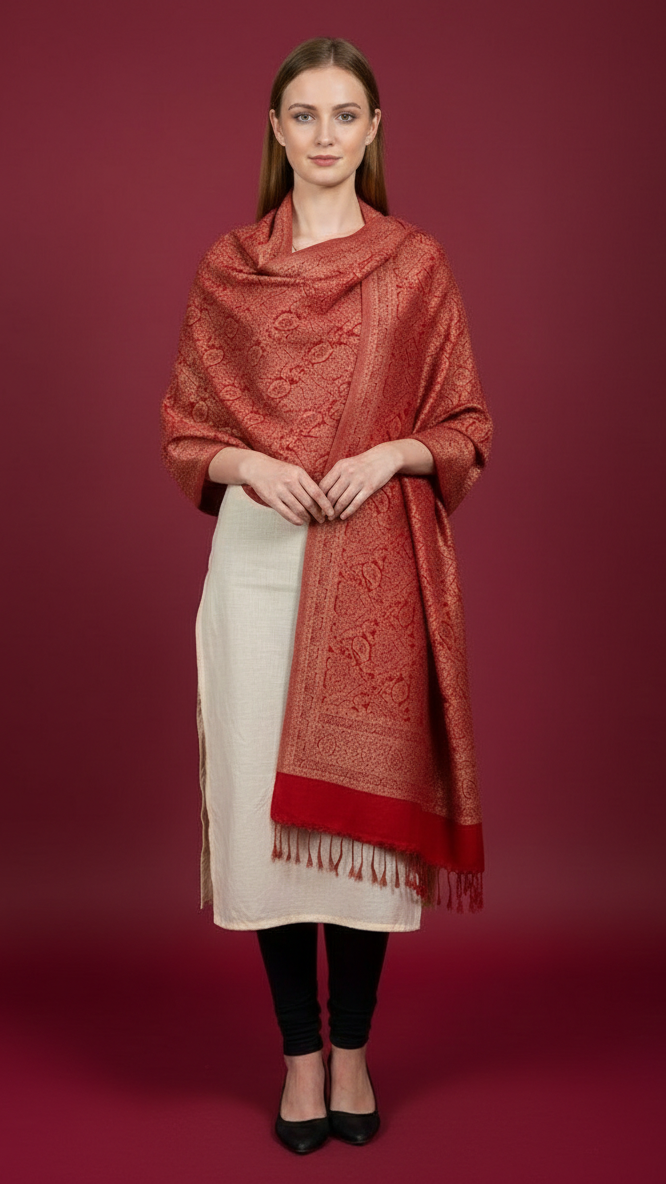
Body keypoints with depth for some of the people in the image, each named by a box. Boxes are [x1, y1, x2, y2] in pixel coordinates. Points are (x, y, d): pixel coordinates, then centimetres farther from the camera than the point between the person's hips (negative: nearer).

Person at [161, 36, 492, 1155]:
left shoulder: (417, 265, 6)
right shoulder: (225, 267, 9)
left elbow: (465, 427, 7)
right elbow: (184, 429, 9)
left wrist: (391, 453, -12)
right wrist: (249, 465, -10)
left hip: (377, 565, -1)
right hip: (260, 555, 1)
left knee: (363, 793, 2)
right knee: (264, 798, 2)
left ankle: (352, 1049, 21)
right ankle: (301, 1053, 19)